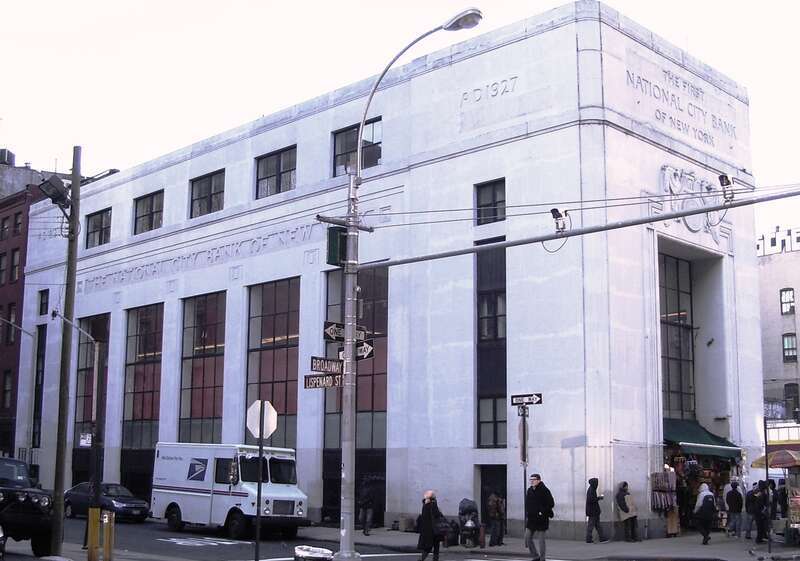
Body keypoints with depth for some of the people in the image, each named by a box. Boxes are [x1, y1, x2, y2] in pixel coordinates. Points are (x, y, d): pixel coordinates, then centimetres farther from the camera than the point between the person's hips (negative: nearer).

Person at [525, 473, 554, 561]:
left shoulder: (544, 490, -11)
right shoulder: (529, 490, 9)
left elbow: (551, 504, -12)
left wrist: (543, 512, -16)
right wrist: (527, 515, 11)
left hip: (541, 520, -7)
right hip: (531, 519, 7)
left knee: (541, 540, 0)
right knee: (528, 538, 5)